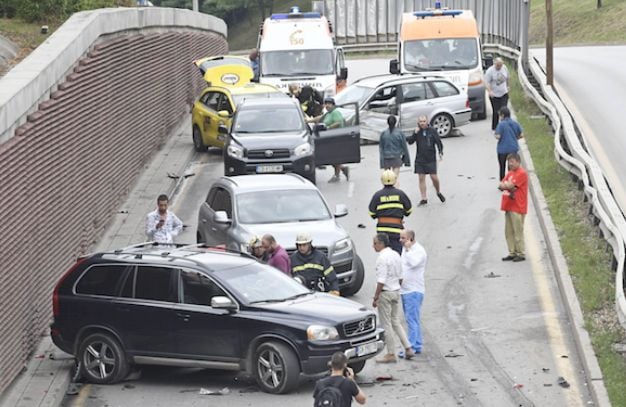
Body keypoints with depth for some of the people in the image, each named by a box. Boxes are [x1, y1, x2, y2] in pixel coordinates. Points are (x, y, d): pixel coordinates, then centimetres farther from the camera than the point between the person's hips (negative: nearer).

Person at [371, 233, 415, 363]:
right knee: (396, 322, 18)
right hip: (396, 291, 8)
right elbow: (400, 277, 14)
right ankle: (408, 349, 14)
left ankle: (391, 354, 5)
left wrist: (375, 298, -18)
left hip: (385, 293, -8)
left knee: (386, 324, 1)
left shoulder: (382, 258, -19)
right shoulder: (396, 255, 9)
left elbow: (381, 281, -22)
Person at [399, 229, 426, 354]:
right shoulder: (405, 249, 15)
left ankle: (412, 347, -13)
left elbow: (413, 263, -30)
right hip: (405, 290, 10)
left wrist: (408, 249, -20)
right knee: (412, 320, 13)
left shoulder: (419, 250, -12)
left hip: (413, 291, -10)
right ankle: (417, 346, 20)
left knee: (412, 320, -12)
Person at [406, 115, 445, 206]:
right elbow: (410, 141, -1)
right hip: (420, 159, 2)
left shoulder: (432, 131, 0)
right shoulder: (417, 132, 6)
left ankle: (438, 193, 22)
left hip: (431, 159, -2)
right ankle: (424, 199, 7)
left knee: (434, 177, -5)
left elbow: (439, 142, 1)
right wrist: (415, 133, -14)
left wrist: (441, 153, -12)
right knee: (421, 178, 1)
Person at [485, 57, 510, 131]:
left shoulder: (504, 68, 2)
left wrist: (507, 86, 27)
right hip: (494, 95, -3)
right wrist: (490, 91, -31)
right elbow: (486, 82, -17)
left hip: (504, 94, 3)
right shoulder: (490, 71, -14)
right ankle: (494, 128, 12)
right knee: (496, 112, -1)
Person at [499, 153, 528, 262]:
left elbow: (510, 185, -18)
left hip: (517, 208, -9)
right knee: (509, 232, 10)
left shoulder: (521, 173, -11)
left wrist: (505, 185, 1)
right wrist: (509, 186, -11)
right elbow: (501, 186, 8)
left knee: (518, 231, -5)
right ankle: (512, 253, 16)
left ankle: (521, 254, 0)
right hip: (508, 207, 9)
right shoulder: (510, 173, 16)